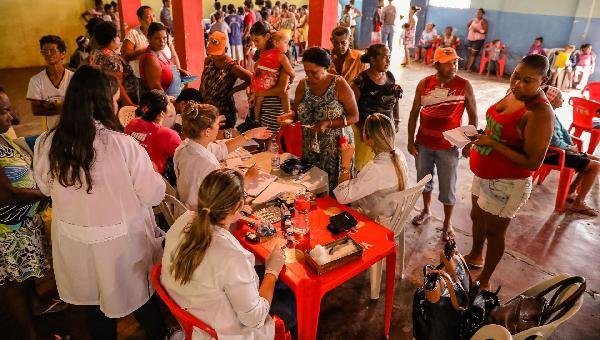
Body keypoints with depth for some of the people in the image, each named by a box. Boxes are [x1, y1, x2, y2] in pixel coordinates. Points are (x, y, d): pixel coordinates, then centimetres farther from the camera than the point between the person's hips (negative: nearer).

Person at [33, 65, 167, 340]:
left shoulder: (46, 144, -14)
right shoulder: (123, 145, -28)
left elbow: (46, 188, 4)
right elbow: (153, 195, -18)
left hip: (74, 240, 3)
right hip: (122, 242, -3)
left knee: (93, 305, 27)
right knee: (140, 297, 23)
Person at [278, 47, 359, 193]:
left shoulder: (339, 85, -10)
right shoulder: (303, 85, 2)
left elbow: (354, 116, -10)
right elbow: (297, 112, 12)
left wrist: (328, 123, -23)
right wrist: (291, 116, -12)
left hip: (336, 146, -4)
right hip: (310, 148, 4)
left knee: (335, 190, 2)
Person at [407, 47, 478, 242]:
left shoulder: (464, 85, -10)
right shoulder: (424, 84, -4)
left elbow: (473, 116, -2)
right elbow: (414, 113, 2)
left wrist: (469, 143, -5)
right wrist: (411, 141, 0)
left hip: (448, 147, -3)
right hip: (423, 144, 3)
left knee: (447, 188, 6)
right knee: (424, 179, 20)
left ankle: (448, 222, 27)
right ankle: (426, 210, 43)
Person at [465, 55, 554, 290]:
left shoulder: (540, 113, -26)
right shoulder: (514, 93, -1)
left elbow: (533, 162, -27)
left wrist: (492, 143, -29)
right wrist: (482, 135, -2)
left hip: (507, 184, -8)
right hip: (485, 174, 9)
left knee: (494, 231, 10)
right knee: (477, 216, 26)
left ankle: (484, 281, 32)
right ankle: (475, 256, 53)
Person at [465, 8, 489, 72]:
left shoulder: (483, 21, -8)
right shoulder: (473, 20, 8)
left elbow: (485, 31, -15)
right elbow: (468, 24, 29)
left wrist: (478, 30, -25)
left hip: (478, 39, -6)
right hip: (470, 38, 6)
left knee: (473, 54, -8)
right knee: (469, 53, 8)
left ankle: (468, 68, -10)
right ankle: (467, 67, 11)